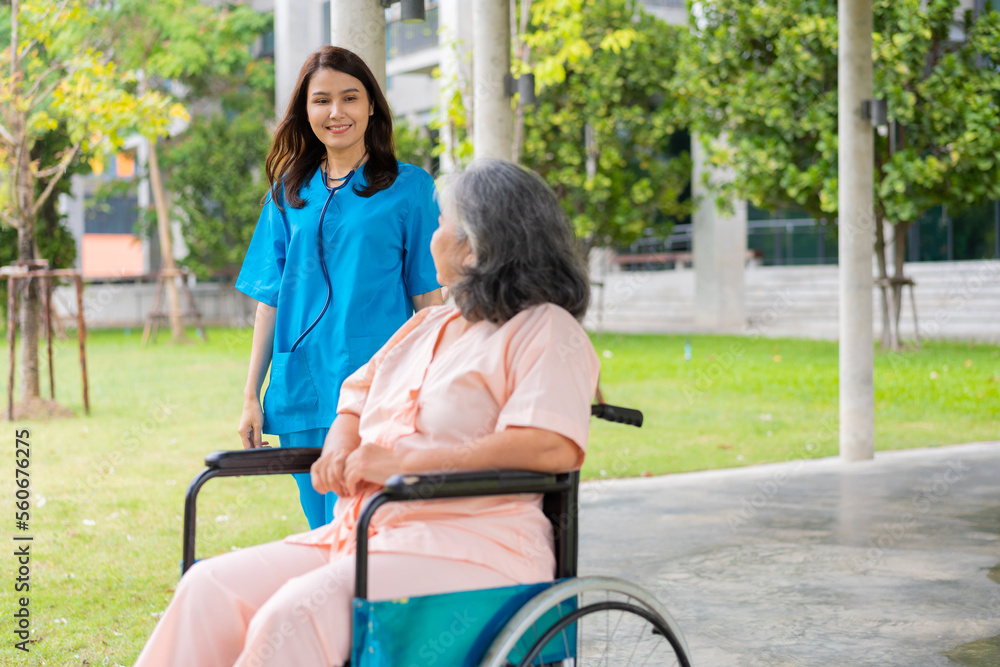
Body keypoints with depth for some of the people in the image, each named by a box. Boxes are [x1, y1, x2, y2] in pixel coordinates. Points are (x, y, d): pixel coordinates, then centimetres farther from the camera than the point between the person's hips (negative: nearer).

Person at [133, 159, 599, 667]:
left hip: (469, 549, -8)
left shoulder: (548, 331, -4)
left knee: (295, 616, -31)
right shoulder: (426, 327, 23)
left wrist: (403, 461, -19)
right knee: (211, 588, -11)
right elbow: (358, 393, 33)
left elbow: (554, 447, -20)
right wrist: (340, 445, 6)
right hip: (362, 533, 8)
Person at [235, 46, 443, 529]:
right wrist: (251, 396, 10)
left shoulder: (409, 187, 2)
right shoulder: (288, 194, 13)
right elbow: (270, 298, 13)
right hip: (302, 392, 4)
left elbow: (429, 295, 0)